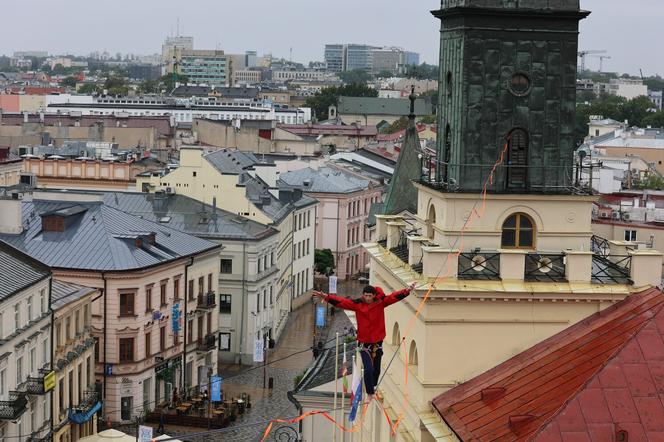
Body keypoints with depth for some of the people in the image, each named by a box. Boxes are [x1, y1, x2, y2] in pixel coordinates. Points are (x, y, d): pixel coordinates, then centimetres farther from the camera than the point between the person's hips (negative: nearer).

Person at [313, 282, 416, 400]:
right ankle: (370, 394, -8)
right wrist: (326, 297, -25)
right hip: (364, 343, -2)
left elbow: (395, 297, -11)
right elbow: (341, 302, -13)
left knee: (376, 369, 15)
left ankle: (373, 389, 36)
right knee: (368, 369, -14)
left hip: (377, 341, 2)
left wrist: (407, 291, -25)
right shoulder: (357, 304, -7)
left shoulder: (381, 302, -3)